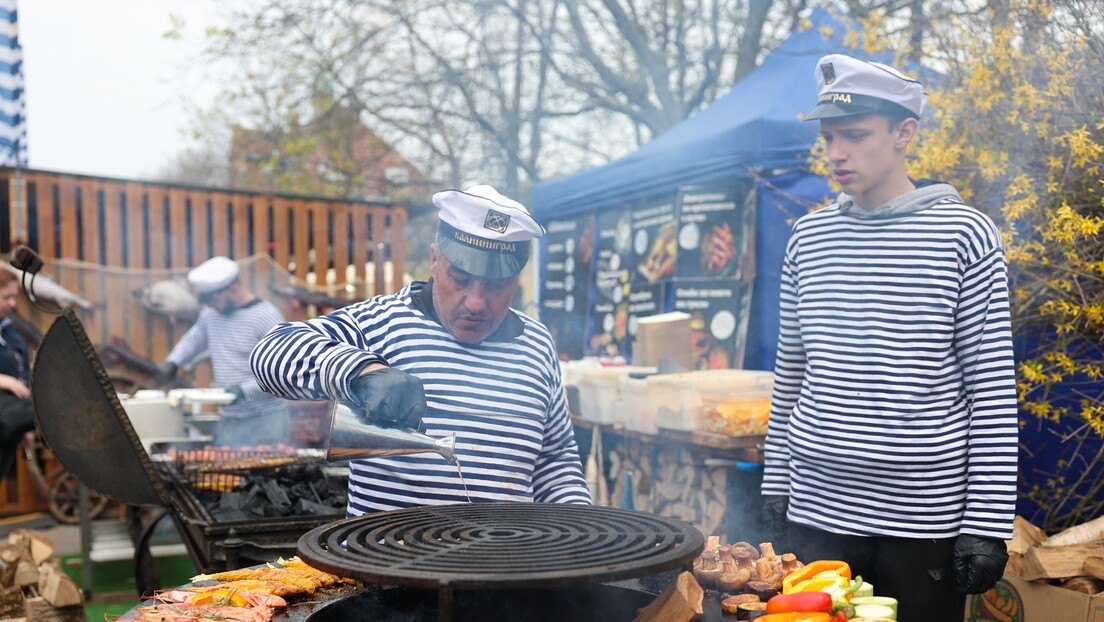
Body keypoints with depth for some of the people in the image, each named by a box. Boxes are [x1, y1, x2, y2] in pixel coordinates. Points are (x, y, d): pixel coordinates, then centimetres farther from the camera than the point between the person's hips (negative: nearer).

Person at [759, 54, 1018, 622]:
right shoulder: (807, 237, 7)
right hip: (816, 511, 3)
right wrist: (775, 482, 12)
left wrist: (988, 524, -7)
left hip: (927, 519, -3)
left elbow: (993, 389, -5)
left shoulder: (965, 234, -4)